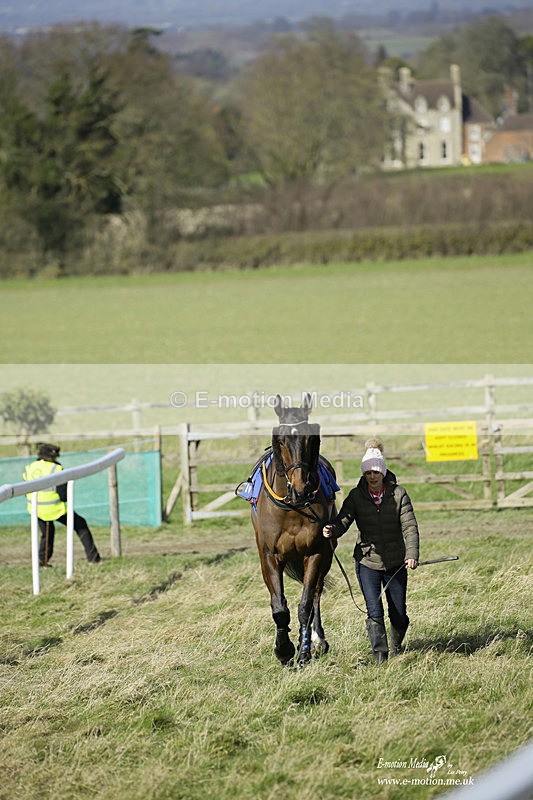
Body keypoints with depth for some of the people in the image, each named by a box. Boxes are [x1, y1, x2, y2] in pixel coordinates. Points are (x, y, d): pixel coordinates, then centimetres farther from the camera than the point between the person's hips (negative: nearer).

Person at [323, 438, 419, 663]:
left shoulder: (398, 494, -9)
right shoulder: (356, 496, -6)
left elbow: (410, 526, -14)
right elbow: (343, 521, -14)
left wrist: (412, 554, -28)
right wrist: (331, 530, -38)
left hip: (395, 563, 0)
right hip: (367, 561, 0)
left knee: (399, 615, 8)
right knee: (374, 612, -12)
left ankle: (396, 648, 36)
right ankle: (380, 656, -3)